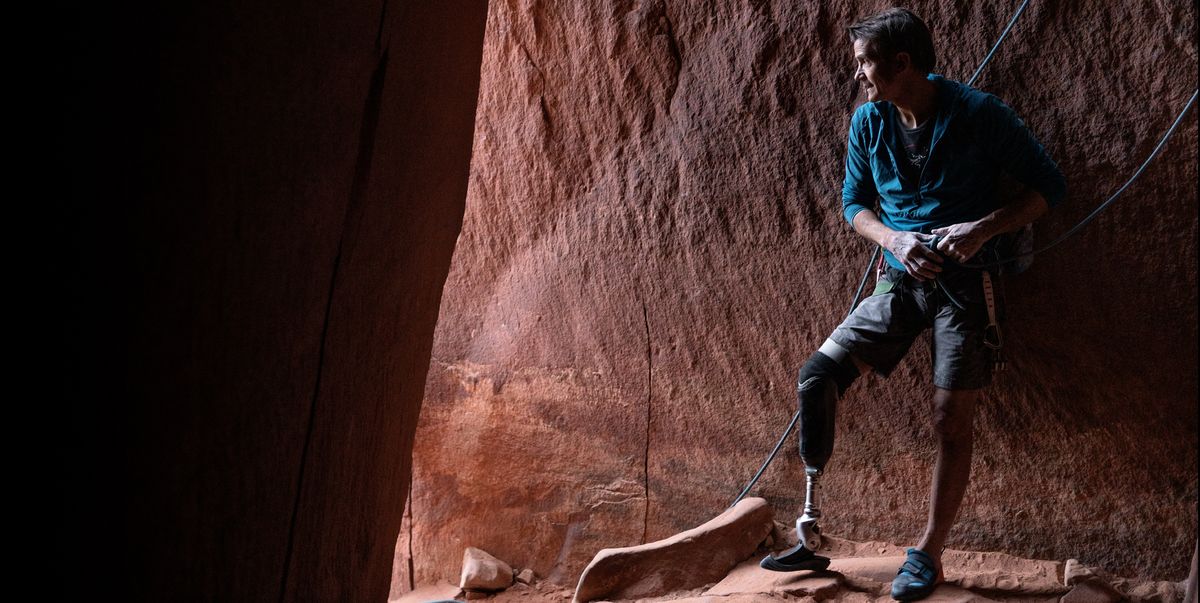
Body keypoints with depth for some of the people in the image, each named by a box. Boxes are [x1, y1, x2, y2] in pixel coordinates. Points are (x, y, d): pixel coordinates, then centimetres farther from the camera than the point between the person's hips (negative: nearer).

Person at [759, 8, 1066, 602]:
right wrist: (894, 241, -10)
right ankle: (811, 535, -1)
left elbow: (1049, 186, -7)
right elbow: (853, 202, 11)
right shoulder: (869, 121, 0)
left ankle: (928, 554, 13)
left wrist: (983, 227, -22)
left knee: (952, 419, -3)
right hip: (900, 282, 4)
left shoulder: (979, 115, -13)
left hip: (963, 283, -4)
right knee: (817, 376, -10)